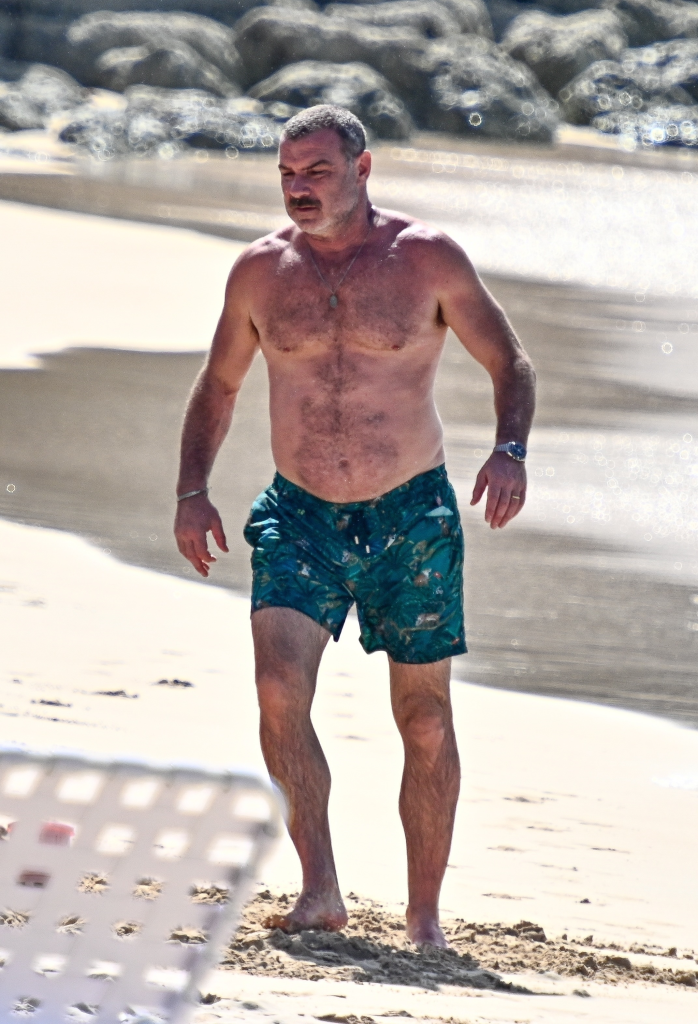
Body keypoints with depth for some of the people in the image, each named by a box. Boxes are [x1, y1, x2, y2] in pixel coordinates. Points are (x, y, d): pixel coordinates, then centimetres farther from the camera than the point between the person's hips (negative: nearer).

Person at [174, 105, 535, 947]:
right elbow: (218, 385, 15)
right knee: (280, 691, -19)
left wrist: (510, 450, -17)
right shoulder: (261, 271, 2)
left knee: (425, 721, 3)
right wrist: (192, 491, 4)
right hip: (300, 515, 1)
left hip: (413, 520, -1)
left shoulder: (427, 259, -5)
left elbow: (509, 363, 2)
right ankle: (321, 892, -16)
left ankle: (424, 918, 15)